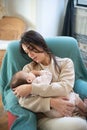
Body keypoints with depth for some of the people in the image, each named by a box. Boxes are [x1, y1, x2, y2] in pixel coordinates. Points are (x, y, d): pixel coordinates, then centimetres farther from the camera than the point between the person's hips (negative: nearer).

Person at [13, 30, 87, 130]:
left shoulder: (66, 62, 11)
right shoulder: (28, 68, 11)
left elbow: (65, 88, -8)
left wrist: (31, 89, -16)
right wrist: (51, 102, -17)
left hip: (72, 112, 3)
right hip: (45, 117, -3)